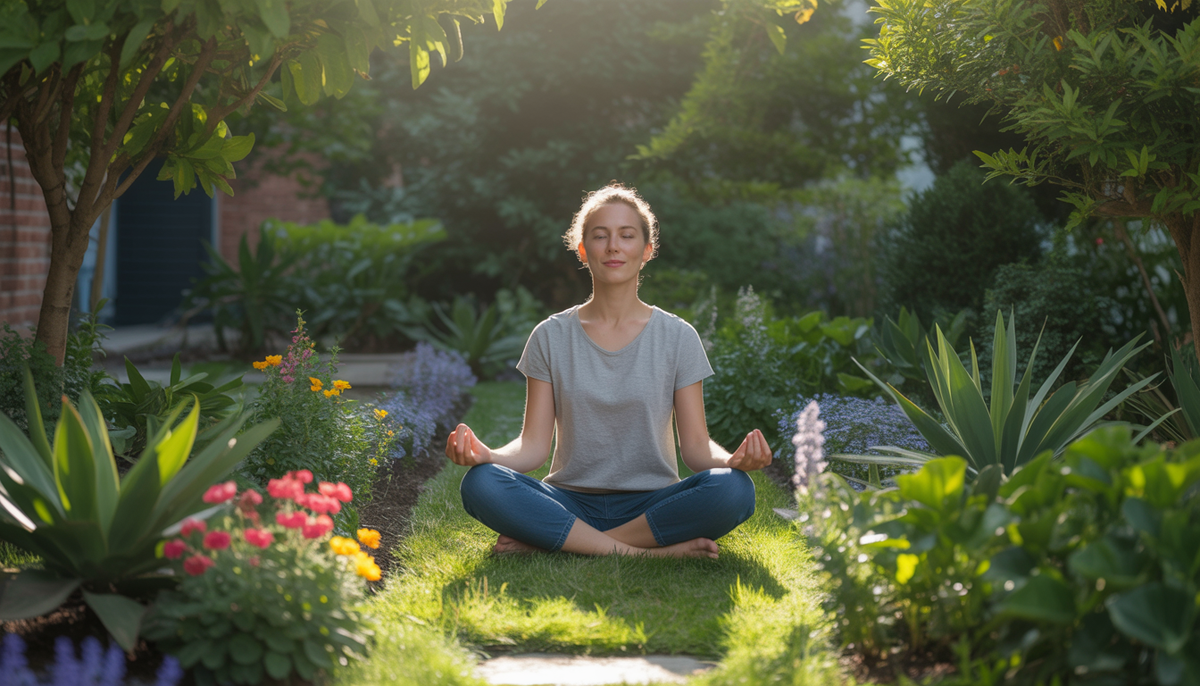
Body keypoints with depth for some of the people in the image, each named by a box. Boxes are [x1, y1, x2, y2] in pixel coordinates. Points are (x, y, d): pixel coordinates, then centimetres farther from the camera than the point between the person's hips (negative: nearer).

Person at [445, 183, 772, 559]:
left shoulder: (677, 337, 6)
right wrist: (486, 454, -21)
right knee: (480, 483, -29)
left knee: (733, 489, -32)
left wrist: (731, 460, -22)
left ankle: (545, 541, -24)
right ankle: (648, 551, -28)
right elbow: (533, 445, 1)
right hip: (571, 503, 0)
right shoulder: (551, 337, 7)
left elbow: (695, 444, 2)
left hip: (650, 504, 0)